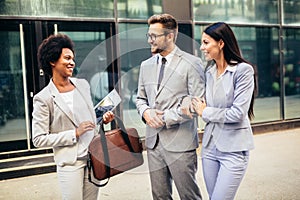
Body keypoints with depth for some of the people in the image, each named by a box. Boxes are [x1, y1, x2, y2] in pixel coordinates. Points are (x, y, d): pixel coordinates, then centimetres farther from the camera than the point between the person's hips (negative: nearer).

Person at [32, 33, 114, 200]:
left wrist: (103, 120, 0)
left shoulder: (83, 85, 7)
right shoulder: (43, 98, -10)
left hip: (93, 156, 5)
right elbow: (39, 139, -11)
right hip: (70, 162, -5)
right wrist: (74, 134, -16)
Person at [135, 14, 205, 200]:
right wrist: (145, 111, -2)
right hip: (153, 141, 6)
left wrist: (166, 118, -14)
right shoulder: (146, 65, 13)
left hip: (180, 142, -5)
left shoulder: (191, 64, -7)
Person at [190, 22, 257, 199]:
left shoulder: (243, 70, -12)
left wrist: (205, 112, -7)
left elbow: (237, 113, -18)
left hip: (233, 149, -6)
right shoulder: (209, 72, 9)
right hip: (210, 145, 7)